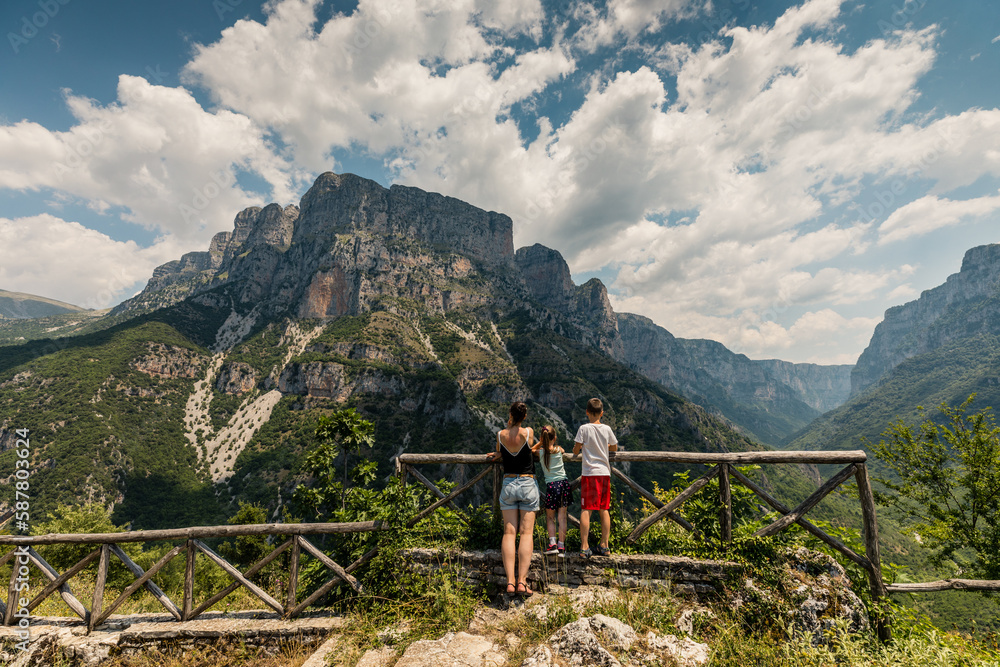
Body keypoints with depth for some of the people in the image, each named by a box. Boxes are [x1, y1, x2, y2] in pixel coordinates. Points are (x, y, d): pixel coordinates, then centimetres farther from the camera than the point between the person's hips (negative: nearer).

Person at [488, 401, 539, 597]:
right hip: (527, 485, -2)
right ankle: (522, 581, -5)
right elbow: (528, 449, 8)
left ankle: (510, 581, -4)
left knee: (509, 532, 3)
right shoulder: (528, 432, -8)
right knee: (526, 533, 0)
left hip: (508, 484, 2)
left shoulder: (500, 435, -2)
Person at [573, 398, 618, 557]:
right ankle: (604, 546, 15)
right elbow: (614, 448, 18)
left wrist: (580, 447, 17)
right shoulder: (607, 429, 3)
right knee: (604, 510, 10)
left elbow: (575, 451, -5)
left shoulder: (584, 428, -7)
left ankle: (584, 547, -3)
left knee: (585, 510, -1)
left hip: (589, 473, -3)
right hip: (605, 472, 4)